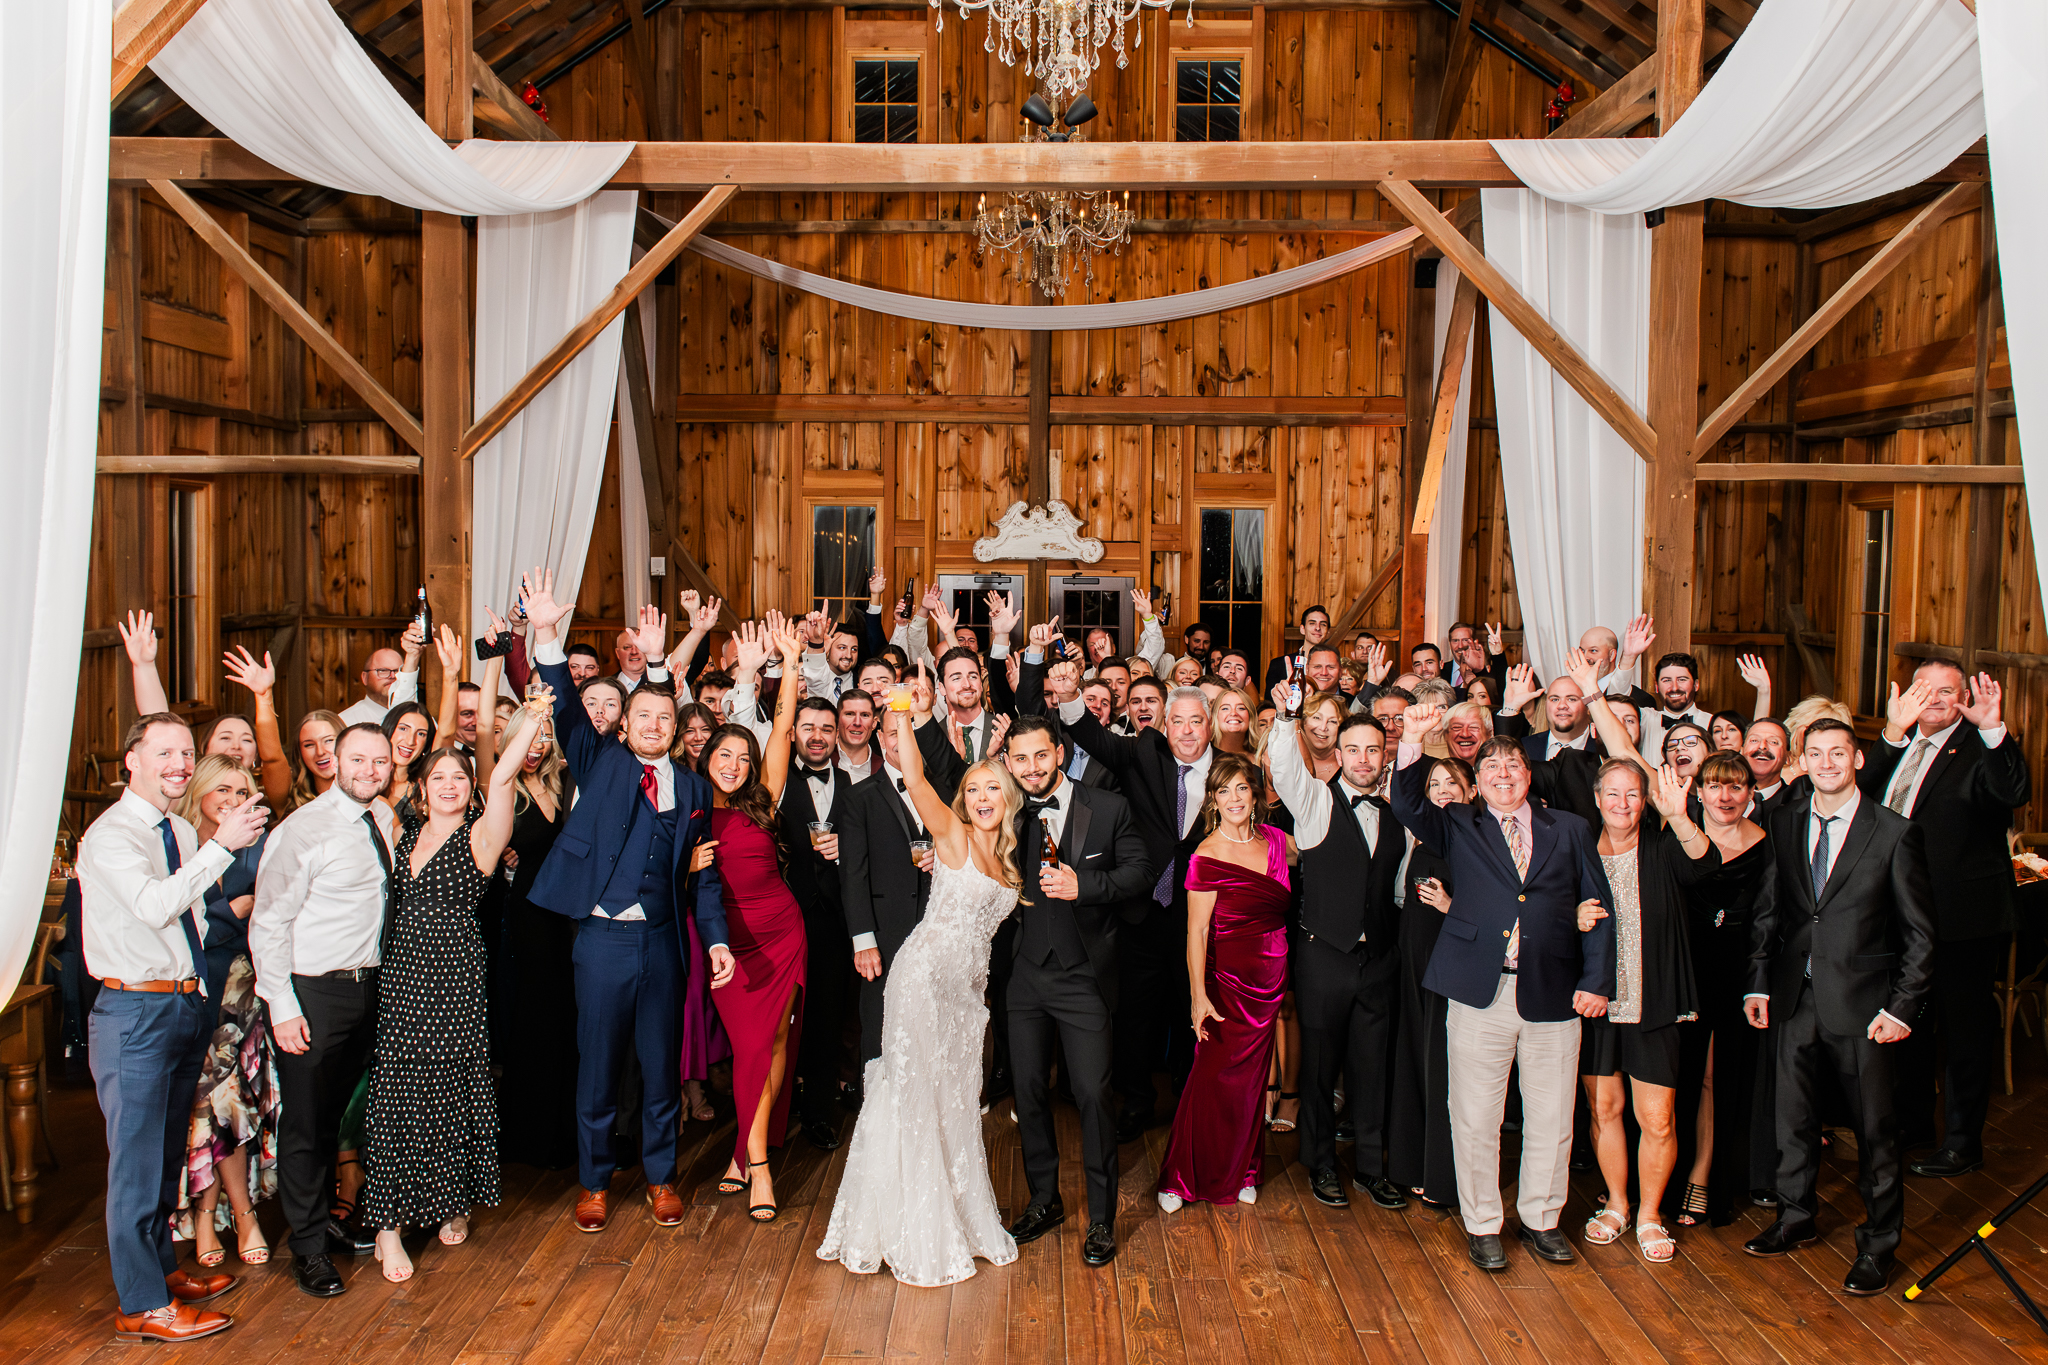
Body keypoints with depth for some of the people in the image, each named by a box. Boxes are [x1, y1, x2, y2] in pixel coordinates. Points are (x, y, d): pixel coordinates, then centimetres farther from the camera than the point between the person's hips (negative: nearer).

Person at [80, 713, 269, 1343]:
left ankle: (164, 1271, 35)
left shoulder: (183, 832, 12)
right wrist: (221, 845, -32)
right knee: (137, 1159, 0)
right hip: (136, 1012, -8)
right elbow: (154, 906, -29)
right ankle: (142, 1306, 11)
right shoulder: (109, 835, -14)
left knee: (167, 1154, 20)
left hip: (189, 1004, 8)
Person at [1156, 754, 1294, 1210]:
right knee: (1215, 1077, 1)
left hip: (1270, 977, 5)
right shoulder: (1207, 856, -16)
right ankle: (1180, 1176, 18)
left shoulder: (1276, 840, 0)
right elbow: (1197, 931, -15)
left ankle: (1241, 1171, 33)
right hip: (1227, 977, -5)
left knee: (1251, 1075, 16)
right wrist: (1198, 995, -19)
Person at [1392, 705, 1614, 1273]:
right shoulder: (1459, 828, 9)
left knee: (1552, 1119, 10)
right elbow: (1408, 806, -7)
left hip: (1553, 995, 1)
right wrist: (1414, 740, -19)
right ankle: (1482, 1225, 19)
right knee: (1475, 1117, 4)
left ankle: (1540, 1218, 29)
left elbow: (1597, 907, 9)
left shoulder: (1569, 830, 12)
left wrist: (1596, 981, 0)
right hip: (1480, 992, -1)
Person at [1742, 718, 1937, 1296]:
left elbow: (1919, 932, -4)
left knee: (1874, 1128, 6)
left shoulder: (1895, 833, -6)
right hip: (1796, 998, 4)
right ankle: (1795, 1218, 34)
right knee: (1793, 1118, 15)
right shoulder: (1783, 824, 5)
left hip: (1863, 1004, -4)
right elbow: (1767, 910, 11)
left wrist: (1901, 1007, -10)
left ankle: (1879, 1244, 22)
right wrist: (1758, 983, 4)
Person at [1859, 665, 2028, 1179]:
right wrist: (1895, 733, -19)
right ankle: (1912, 1118, 37)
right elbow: (1864, 792, -8)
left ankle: (1962, 1143, 17)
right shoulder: (1899, 745, 9)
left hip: (1962, 919, -6)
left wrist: (1993, 727, -38)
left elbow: (2014, 794, -28)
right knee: (1908, 1019, 20)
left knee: (1965, 1029, 5)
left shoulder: (1980, 747, -9)